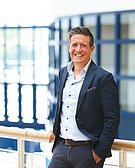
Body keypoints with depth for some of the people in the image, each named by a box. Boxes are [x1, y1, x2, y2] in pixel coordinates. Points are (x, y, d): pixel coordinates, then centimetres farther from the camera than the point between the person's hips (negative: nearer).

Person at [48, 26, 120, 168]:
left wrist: (100, 152, -14)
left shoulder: (103, 78, -10)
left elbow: (112, 119, -11)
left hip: (87, 151, -5)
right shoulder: (63, 72, 10)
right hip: (61, 147, 5)